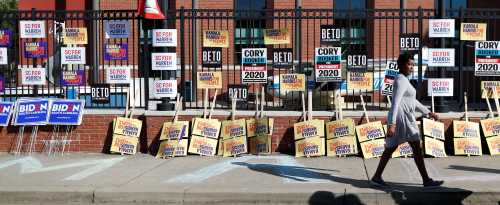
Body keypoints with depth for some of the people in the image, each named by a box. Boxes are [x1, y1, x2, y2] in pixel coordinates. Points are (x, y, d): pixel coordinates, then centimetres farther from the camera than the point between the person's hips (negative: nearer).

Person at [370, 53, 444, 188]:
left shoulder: (403, 80, 19)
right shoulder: (401, 81, -15)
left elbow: (413, 101, 26)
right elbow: (395, 103, -24)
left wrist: (428, 112, 26)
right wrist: (392, 124, -31)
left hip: (402, 119, 10)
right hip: (401, 119, -10)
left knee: (390, 149, 11)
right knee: (417, 149, -1)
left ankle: (376, 177, 14)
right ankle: (426, 180, 8)